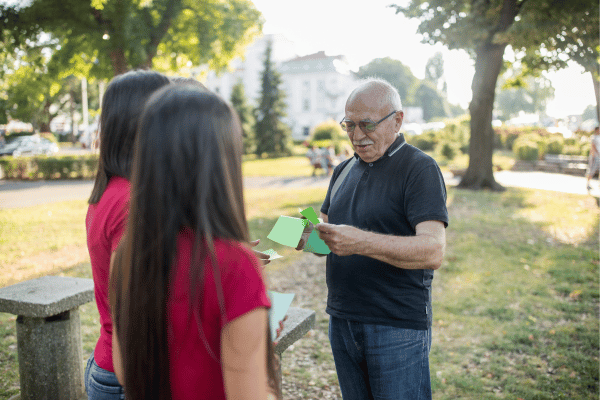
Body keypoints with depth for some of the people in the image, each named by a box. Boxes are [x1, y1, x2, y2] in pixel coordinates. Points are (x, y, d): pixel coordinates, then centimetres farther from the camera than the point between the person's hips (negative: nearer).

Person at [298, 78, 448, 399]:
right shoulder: (344, 170, 12)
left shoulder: (420, 169, -11)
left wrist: (361, 242, -34)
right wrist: (306, 235, -6)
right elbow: (325, 227, 18)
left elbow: (433, 251, -22)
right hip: (341, 321, 6)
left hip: (398, 328, -6)